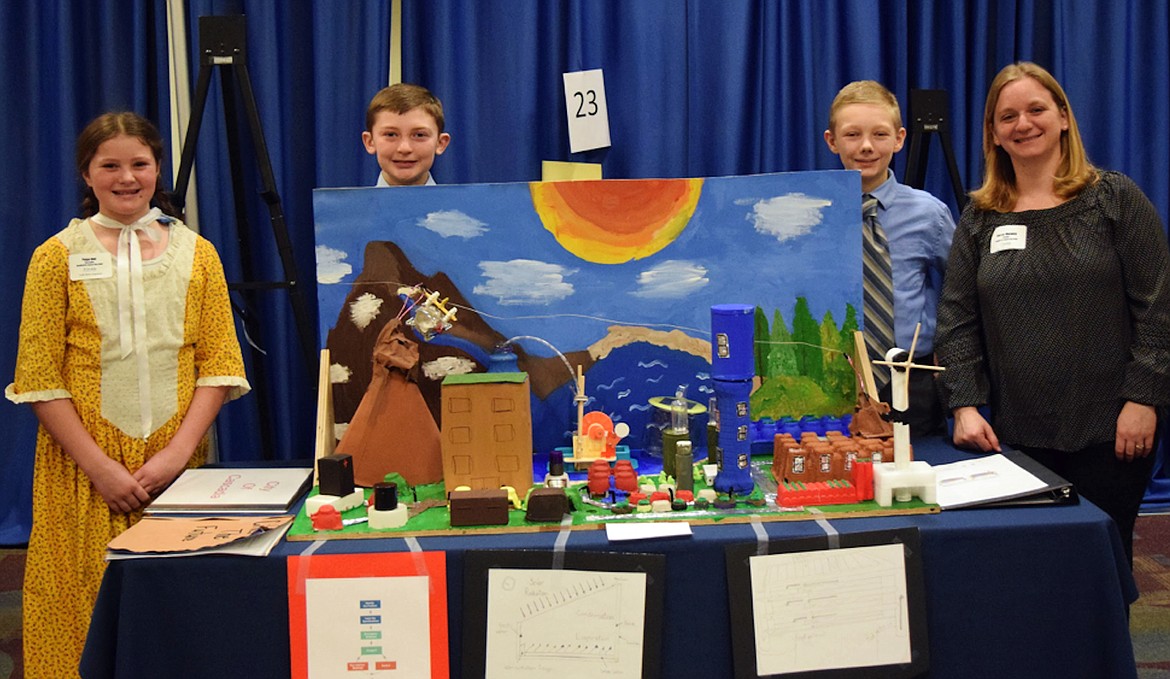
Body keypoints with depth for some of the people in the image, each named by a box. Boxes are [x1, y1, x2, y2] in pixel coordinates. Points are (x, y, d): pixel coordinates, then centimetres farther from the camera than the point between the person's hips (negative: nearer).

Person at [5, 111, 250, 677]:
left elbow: (220, 364, 3)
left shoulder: (196, 253, 9)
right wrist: (100, 466, -12)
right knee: (92, 601, 0)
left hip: (178, 464, 2)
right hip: (86, 469, -1)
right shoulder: (58, 256, 3)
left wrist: (177, 452, -10)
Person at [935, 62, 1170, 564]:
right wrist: (965, 405, -4)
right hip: (1016, 436, 2)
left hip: (1109, 432, -2)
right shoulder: (979, 220, 10)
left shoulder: (1116, 198, 2)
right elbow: (957, 321, 7)